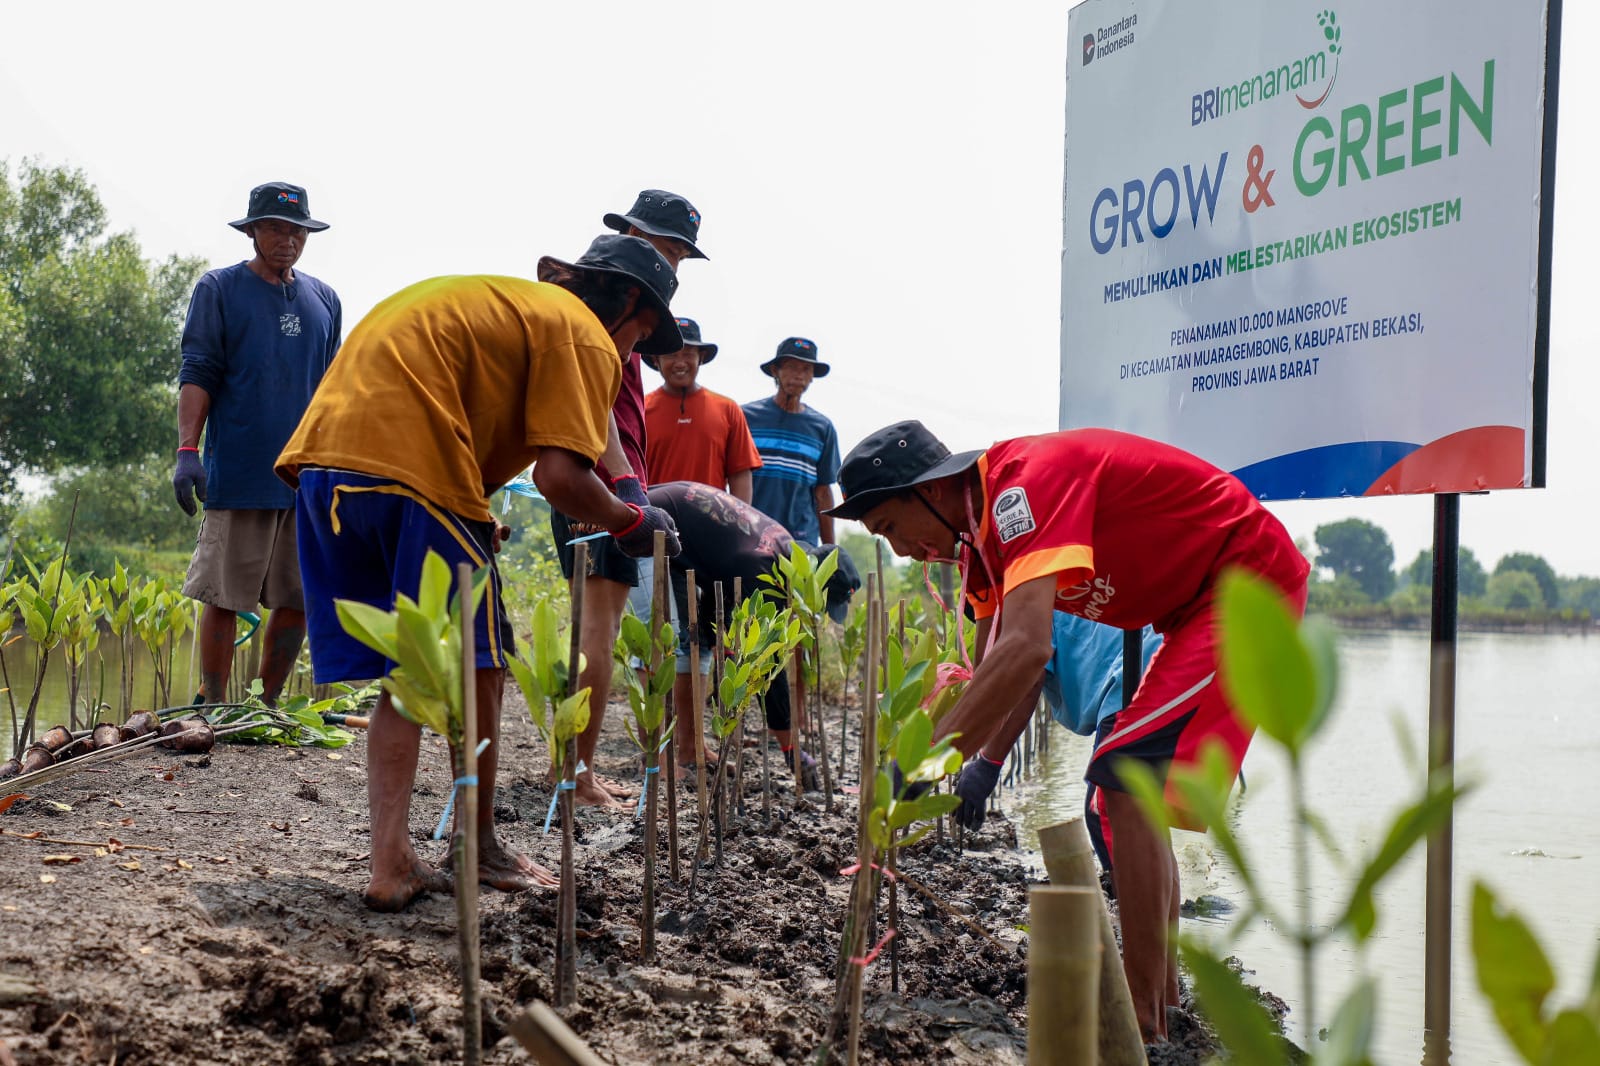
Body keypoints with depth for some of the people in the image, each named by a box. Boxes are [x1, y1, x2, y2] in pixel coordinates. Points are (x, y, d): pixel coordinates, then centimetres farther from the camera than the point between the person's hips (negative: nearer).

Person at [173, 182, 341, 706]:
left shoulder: (324, 300, 15)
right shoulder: (219, 289, 3)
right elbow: (197, 375, -3)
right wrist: (187, 451, -14)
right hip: (238, 473, -4)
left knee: (299, 599, 5)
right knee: (224, 596, -3)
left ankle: (267, 706, 17)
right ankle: (213, 708, 8)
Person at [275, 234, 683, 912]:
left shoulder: (493, 299, 31)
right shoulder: (584, 336, 3)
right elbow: (560, 475, -10)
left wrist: (472, 525, 25)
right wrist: (630, 524, 8)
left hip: (321, 456, 9)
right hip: (412, 471, -9)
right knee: (476, 669, 6)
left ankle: (391, 863, 10)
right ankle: (478, 847, 19)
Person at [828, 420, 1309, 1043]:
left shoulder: (1024, 486, -26)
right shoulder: (981, 527, 6)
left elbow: (1027, 648, -38)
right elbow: (992, 667, 11)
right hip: (1200, 605, 10)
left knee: (1128, 779, -17)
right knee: (1131, 786, 15)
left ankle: (1140, 1021, -14)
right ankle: (1160, 987, 25)